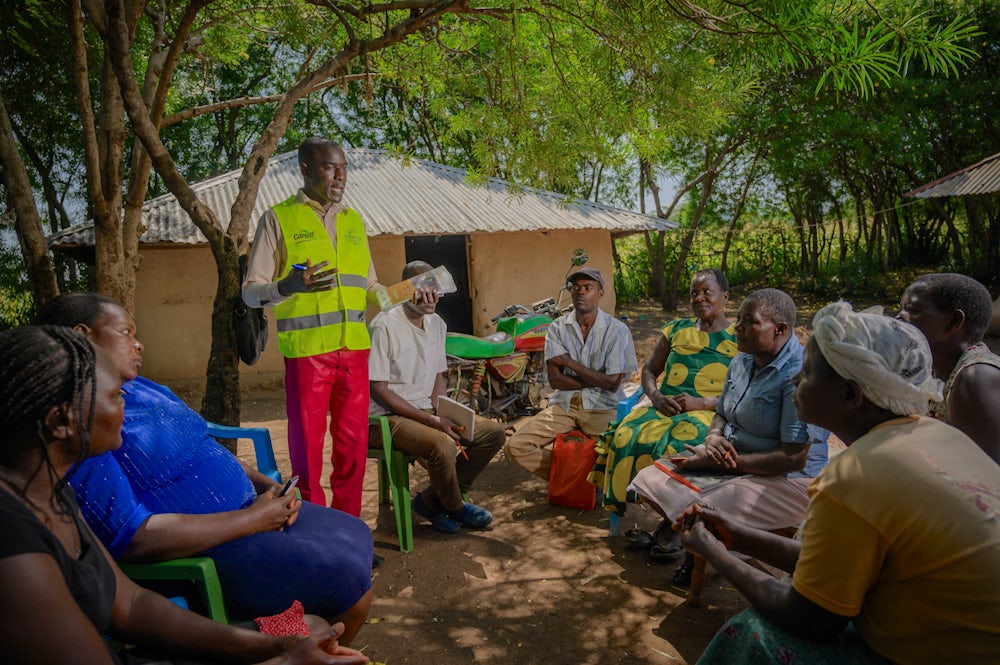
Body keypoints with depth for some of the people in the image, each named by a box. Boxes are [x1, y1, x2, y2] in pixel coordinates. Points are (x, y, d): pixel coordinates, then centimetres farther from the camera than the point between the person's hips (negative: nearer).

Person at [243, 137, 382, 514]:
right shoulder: (279, 218, 4)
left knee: (353, 444, 7)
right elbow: (250, 291, -2)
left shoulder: (354, 220, 18)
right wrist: (288, 286, -21)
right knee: (307, 444, 2)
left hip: (354, 348, 4)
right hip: (306, 349, -4)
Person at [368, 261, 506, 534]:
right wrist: (433, 421, -21)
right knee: (442, 446, -34)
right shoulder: (385, 325, -15)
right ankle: (455, 508, -1)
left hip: (427, 410, 8)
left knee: (493, 432, -7)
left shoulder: (436, 324, 10)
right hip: (387, 418, -8)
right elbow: (378, 390, -17)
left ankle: (432, 500, 1)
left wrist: (443, 416, -3)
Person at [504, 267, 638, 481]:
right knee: (516, 446, -15)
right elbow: (555, 380, -4)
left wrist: (570, 362, -8)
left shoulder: (617, 330, -2)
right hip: (564, 402, 3)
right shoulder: (558, 327, 5)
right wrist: (596, 380, -10)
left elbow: (612, 383, -11)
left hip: (602, 406, -2)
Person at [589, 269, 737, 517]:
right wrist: (656, 397, 0)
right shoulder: (676, 330, 22)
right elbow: (649, 370, 22)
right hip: (664, 407, 4)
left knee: (678, 443, -37)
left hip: (709, 412, -3)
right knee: (626, 436, -29)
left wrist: (703, 403, -15)